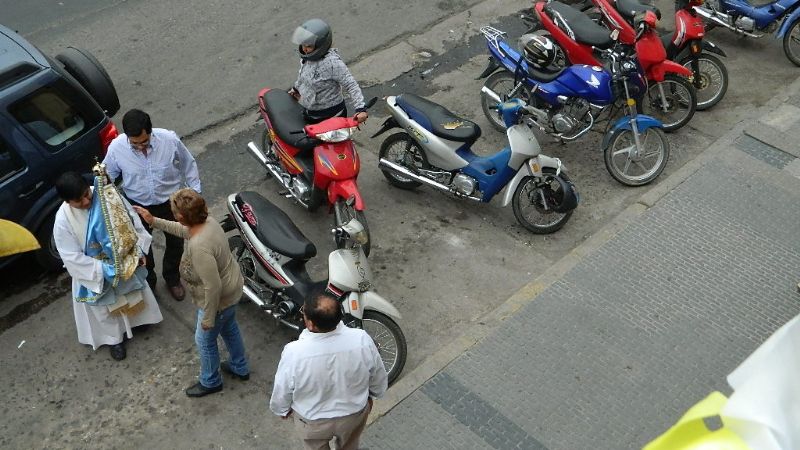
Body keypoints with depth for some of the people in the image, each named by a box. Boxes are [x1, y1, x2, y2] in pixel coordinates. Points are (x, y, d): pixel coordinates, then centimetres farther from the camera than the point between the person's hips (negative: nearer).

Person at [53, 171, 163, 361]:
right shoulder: (63, 220, -30)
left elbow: (132, 220, -11)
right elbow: (73, 258, -23)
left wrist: (138, 250, -15)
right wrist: (104, 270, -25)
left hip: (123, 259, 3)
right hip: (94, 271, -3)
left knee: (132, 294, 28)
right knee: (106, 307, 19)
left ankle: (136, 318, 58)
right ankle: (114, 338, 46)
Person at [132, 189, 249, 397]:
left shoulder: (199, 246, -40)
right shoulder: (207, 222, -12)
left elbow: (213, 287, -35)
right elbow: (183, 230, 12)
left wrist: (208, 318, -22)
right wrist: (154, 221, 12)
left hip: (219, 299, -9)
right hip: (231, 288, 9)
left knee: (205, 340, 18)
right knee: (229, 328, 31)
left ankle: (210, 382, 43)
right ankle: (240, 368, 54)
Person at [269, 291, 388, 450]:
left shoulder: (294, 352, -36)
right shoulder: (362, 340, -30)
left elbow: (281, 391, -16)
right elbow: (379, 379, -11)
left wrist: (282, 410, 6)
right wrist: (371, 395, 11)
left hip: (313, 421, -1)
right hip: (355, 413, 1)